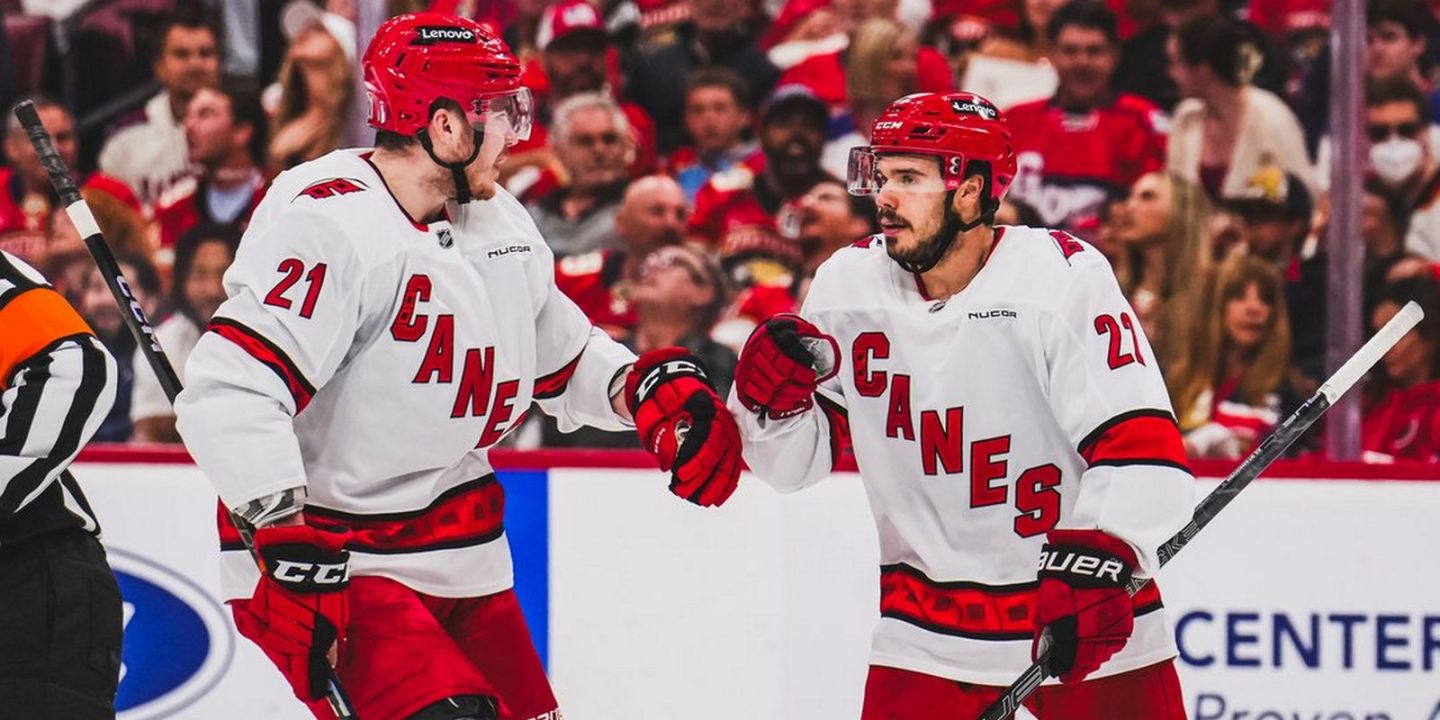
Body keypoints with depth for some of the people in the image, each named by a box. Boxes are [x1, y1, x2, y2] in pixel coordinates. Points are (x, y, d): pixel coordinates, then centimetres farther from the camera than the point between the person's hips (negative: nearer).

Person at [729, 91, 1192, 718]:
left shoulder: (1064, 278, -15)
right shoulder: (848, 284, 0)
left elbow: (1141, 444, -20)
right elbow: (795, 460, 8)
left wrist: (1096, 558, -32)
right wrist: (773, 393, -12)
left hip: (1085, 613, -3)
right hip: (928, 620, 3)